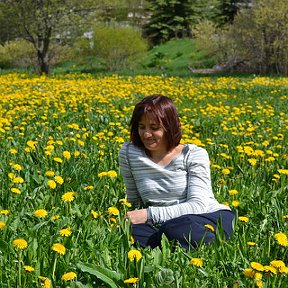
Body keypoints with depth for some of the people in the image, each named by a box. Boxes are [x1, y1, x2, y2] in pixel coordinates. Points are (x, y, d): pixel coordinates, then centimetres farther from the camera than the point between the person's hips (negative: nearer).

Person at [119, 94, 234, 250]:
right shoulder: (128, 154, 2)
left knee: (176, 230, -38)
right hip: (165, 226, 3)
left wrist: (149, 214, -25)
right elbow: (134, 202, 12)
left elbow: (198, 206, -15)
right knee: (132, 231, -30)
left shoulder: (195, 155, -4)